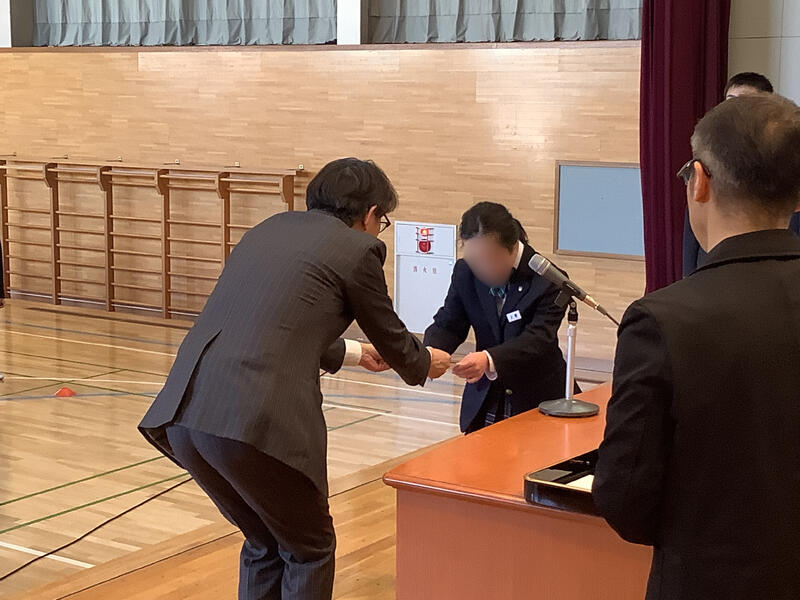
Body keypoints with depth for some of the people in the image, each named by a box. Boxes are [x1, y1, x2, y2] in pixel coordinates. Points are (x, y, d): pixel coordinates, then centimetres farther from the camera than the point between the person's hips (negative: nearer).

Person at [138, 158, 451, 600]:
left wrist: (349, 352, 52)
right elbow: (392, 338, 17)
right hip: (259, 423, -7)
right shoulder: (357, 248, 5)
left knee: (264, 544, 26)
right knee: (309, 549, 17)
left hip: (184, 414, 7)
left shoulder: (270, 228, 25)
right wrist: (425, 363, 39)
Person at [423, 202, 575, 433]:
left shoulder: (548, 281, -17)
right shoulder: (465, 273, -3)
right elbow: (448, 325, -2)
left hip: (539, 401, -4)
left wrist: (489, 360, -44)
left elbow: (539, 339, -27)